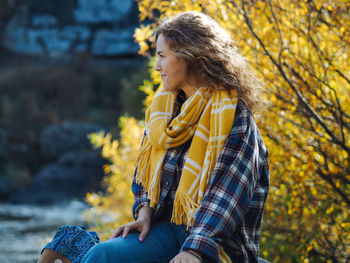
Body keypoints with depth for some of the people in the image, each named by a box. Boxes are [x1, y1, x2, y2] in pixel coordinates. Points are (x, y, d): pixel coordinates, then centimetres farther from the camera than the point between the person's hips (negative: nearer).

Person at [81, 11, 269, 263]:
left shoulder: (233, 114, -8)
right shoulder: (166, 105, 15)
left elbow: (228, 191, -16)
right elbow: (147, 171, 20)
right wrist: (144, 212, -1)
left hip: (218, 241, -7)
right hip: (167, 225, 7)